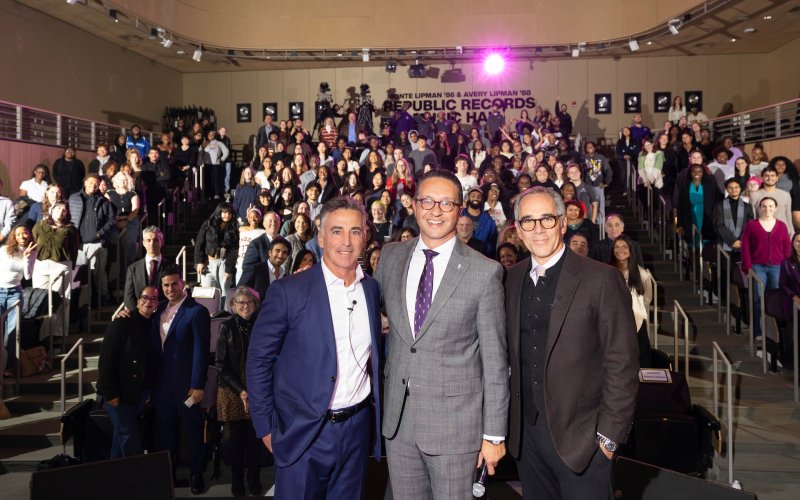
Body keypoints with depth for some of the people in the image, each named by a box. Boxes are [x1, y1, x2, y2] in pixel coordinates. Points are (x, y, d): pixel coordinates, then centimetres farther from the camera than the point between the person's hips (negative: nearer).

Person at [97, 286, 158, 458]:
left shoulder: (154, 324, 2)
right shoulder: (121, 324, -15)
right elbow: (106, 360, -17)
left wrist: (150, 388, 3)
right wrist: (110, 393, -18)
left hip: (141, 390, 6)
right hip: (120, 390, -6)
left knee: (122, 431, 18)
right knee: (129, 434, -2)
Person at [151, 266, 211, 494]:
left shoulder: (197, 312, -13)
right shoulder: (161, 309, 8)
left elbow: (201, 350, -15)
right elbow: (155, 344, 15)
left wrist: (197, 385, -17)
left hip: (185, 382, -6)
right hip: (162, 380, 6)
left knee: (192, 428, 9)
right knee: (164, 427, 16)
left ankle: (197, 473, 23)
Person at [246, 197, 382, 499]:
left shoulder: (372, 289, 2)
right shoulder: (288, 292, -12)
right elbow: (259, 361, -6)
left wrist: (376, 412, 11)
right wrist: (266, 427, -6)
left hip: (358, 428, 4)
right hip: (304, 432, -4)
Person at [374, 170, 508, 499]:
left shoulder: (485, 272, -11)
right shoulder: (391, 256, 2)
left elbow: (495, 359, -9)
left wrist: (495, 433, -7)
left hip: (454, 421, -4)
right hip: (397, 417, 4)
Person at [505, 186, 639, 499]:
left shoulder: (601, 280, -11)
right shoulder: (513, 279, 5)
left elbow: (622, 364, -11)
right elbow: (512, 352, 10)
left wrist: (610, 434, -12)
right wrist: (511, 421, 6)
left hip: (580, 436, -4)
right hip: (526, 434, 5)